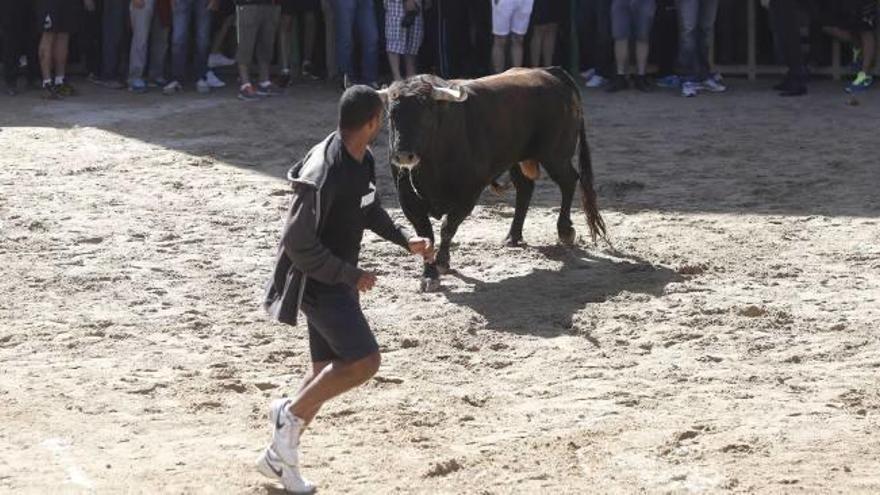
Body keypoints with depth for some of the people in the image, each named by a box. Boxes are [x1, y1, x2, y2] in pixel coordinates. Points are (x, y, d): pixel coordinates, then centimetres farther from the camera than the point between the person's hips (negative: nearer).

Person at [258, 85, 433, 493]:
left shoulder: (362, 160, 1)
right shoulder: (324, 177, -28)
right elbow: (298, 244, -26)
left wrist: (405, 240, 8)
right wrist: (350, 275, -20)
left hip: (337, 277, 9)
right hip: (317, 280, -9)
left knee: (330, 370, 12)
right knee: (364, 360, -16)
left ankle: (279, 456, 21)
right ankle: (291, 414, 1)